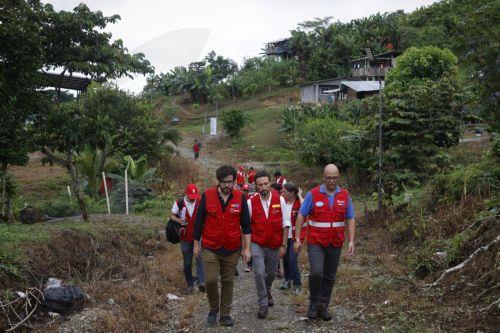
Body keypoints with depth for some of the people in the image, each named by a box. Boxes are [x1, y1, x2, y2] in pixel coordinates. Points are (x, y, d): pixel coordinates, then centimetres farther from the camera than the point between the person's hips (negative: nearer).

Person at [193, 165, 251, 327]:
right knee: (210, 280, -7)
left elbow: (246, 224, 1)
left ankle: (225, 314, 23)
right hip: (210, 248, -1)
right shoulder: (207, 196, -5)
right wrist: (196, 244, 6)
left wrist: (247, 248, -2)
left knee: (228, 282, 9)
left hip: (232, 250, 1)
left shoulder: (240, 197, -3)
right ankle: (214, 308, 20)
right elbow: (199, 221, 4)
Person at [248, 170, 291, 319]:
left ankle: (267, 291, 48)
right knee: (259, 273, -12)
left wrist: (283, 245, -5)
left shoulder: (280, 200, -7)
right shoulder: (251, 202, -8)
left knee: (272, 273, 17)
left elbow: (285, 224, -3)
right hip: (257, 244, -1)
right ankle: (263, 304, 5)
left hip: (274, 244, 2)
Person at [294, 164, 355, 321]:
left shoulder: (345, 195, 2)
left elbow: (350, 219, 6)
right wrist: (297, 239, -5)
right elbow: (301, 216, -3)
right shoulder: (313, 194, -7)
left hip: (335, 244, 3)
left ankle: (323, 306, 26)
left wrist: (351, 241, -3)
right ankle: (314, 303, 7)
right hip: (316, 242, -3)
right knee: (316, 273, -15)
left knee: (330, 277, 10)